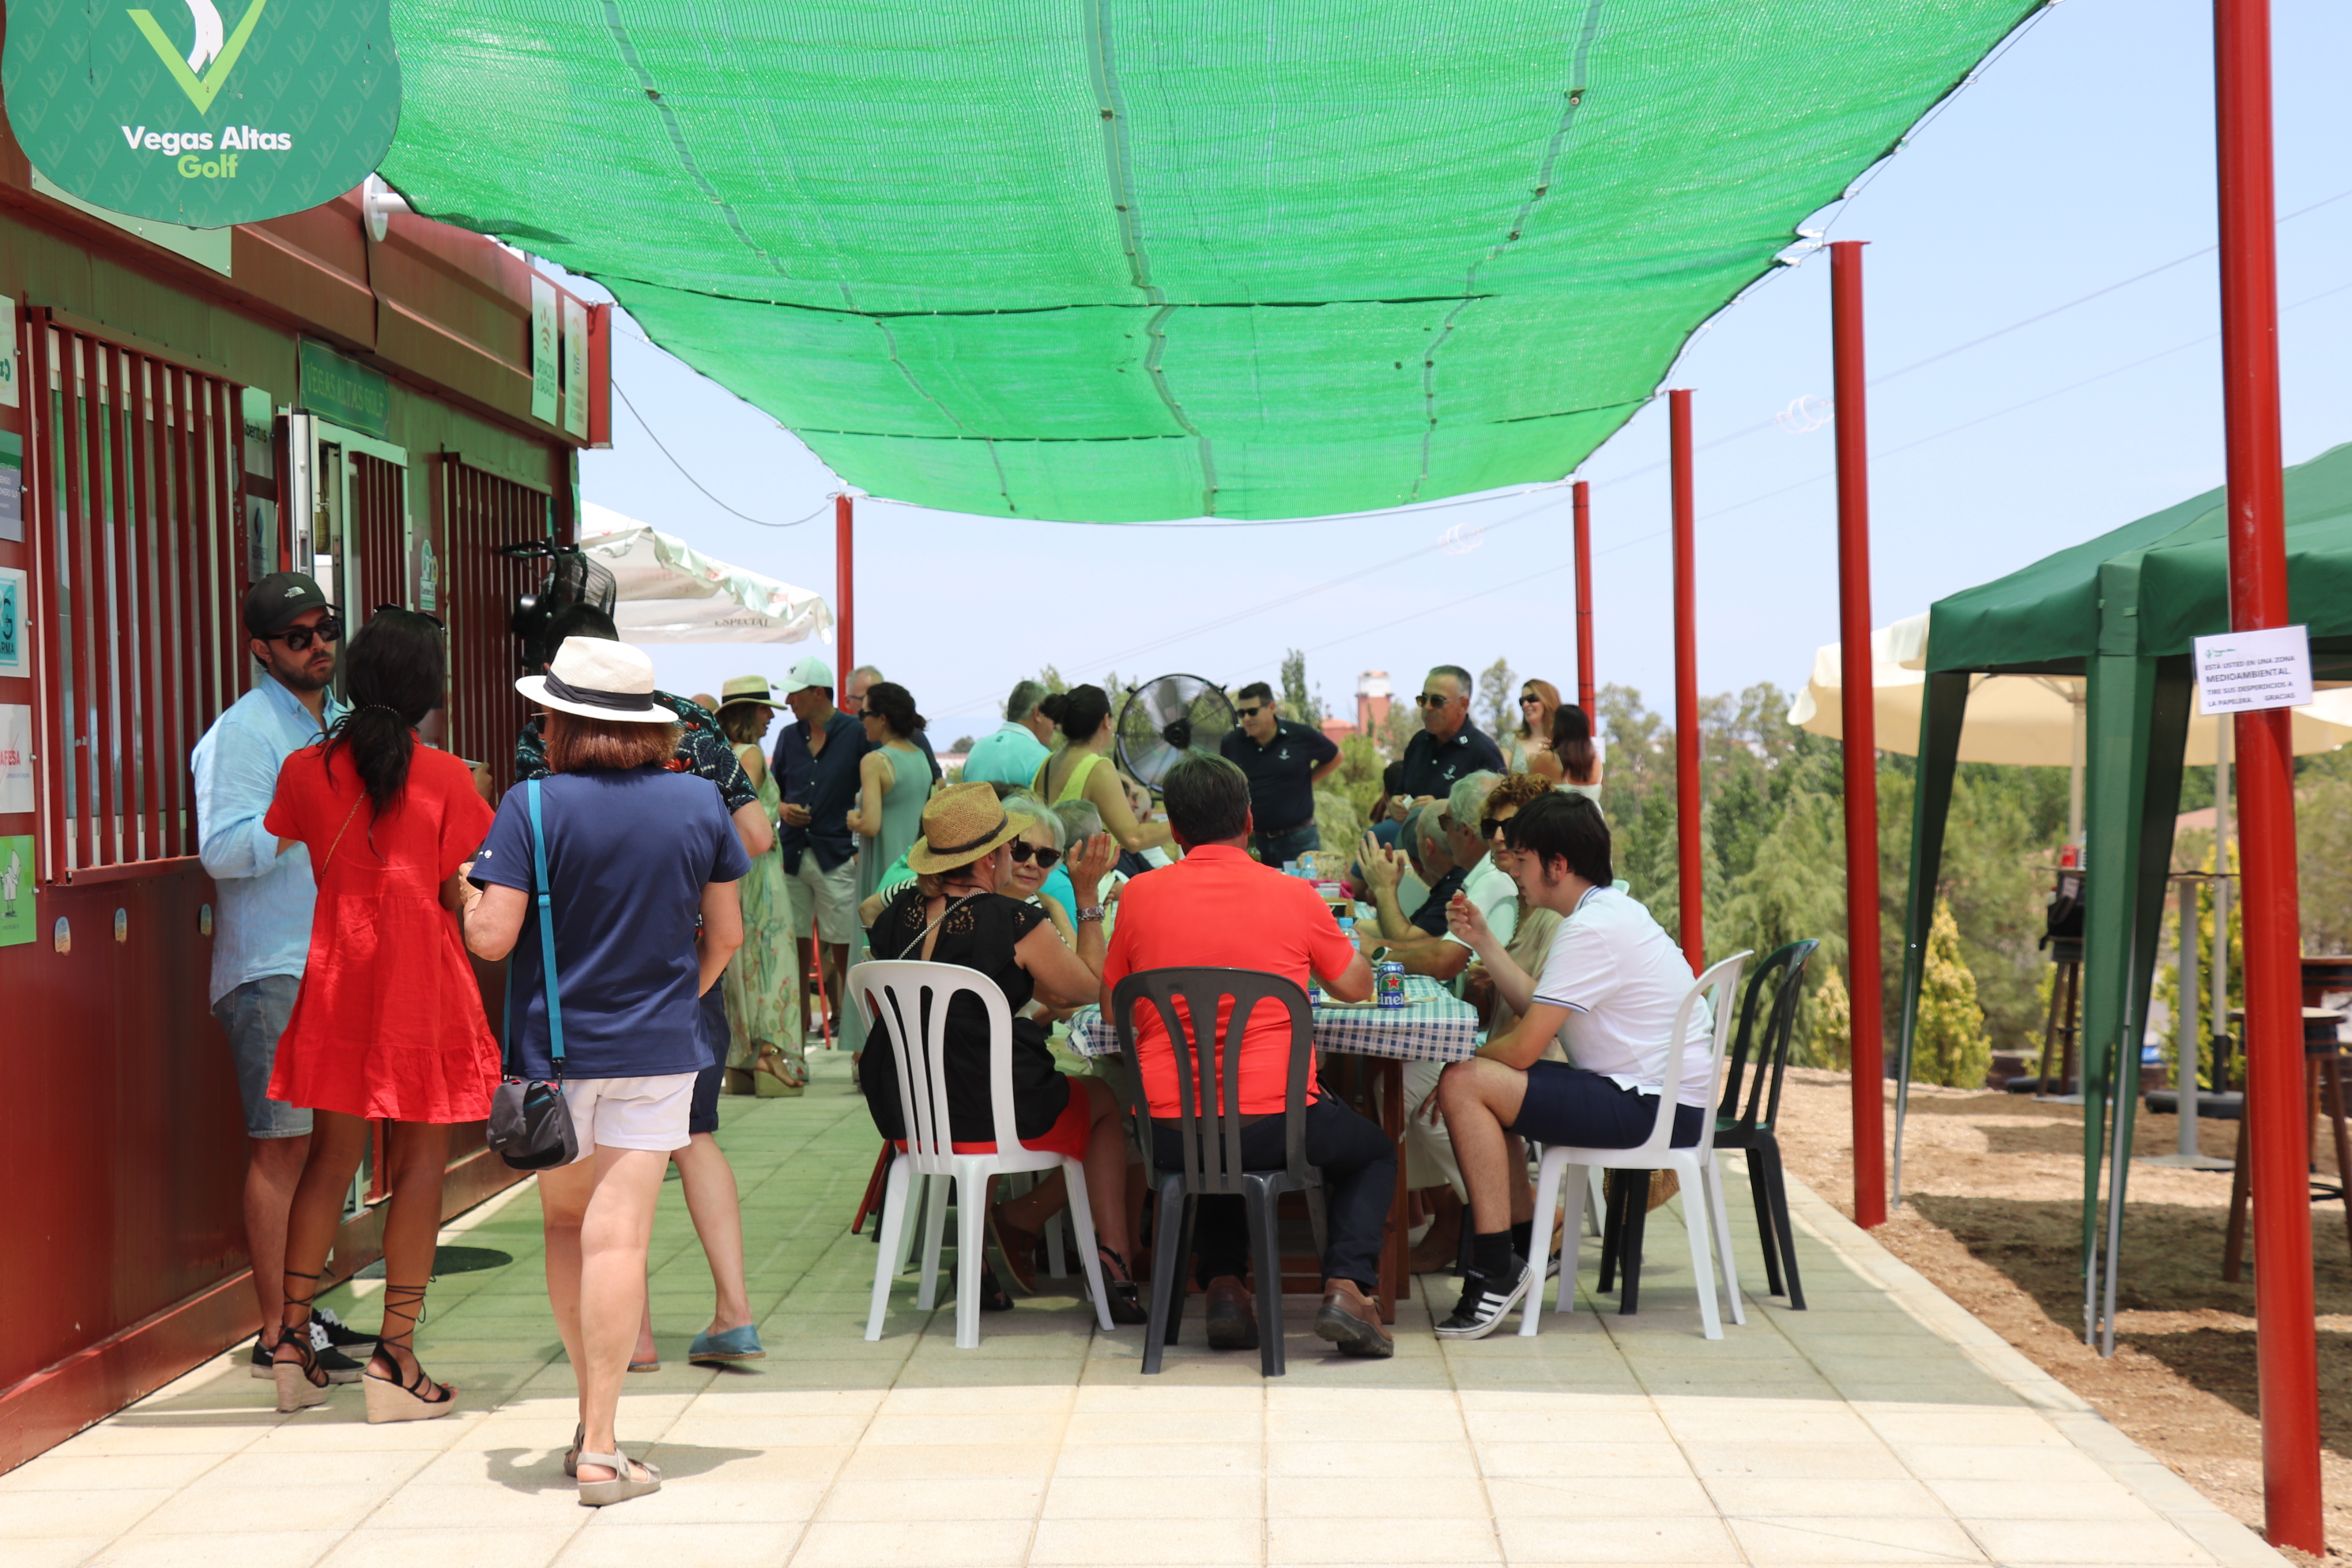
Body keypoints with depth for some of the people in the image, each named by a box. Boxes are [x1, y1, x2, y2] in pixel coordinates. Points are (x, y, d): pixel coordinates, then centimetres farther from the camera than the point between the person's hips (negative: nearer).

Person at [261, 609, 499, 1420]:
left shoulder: (306, 770, 1)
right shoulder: (444, 776, -9)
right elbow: (461, 895, -8)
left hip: (334, 979, 4)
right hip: (423, 984, -4)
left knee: (331, 1155, 13)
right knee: (420, 1165, 3)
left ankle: (293, 1340, 14)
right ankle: (395, 1357, 1)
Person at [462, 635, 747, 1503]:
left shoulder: (533, 807, -11)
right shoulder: (699, 803, -1)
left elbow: (491, 938, -14)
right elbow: (725, 933, 7)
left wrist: (469, 891, 7)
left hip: (556, 1048, -1)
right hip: (659, 1050, 1)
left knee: (565, 1223, 16)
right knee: (619, 1236, -2)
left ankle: (592, 1423, 21)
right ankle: (601, 1449, -4)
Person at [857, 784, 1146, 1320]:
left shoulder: (896, 914, 1)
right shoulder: (1015, 923, -15)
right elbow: (1090, 986, -1)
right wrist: (1088, 897, 6)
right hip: (990, 1119, -5)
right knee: (1106, 1102, 22)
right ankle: (1111, 1257, 14)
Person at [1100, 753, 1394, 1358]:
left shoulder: (1141, 894, 0)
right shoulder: (1292, 895, -2)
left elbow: (1109, 1004, 12)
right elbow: (1356, 986, 13)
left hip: (1168, 1133, 2)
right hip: (1275, 1123, -2)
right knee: (1373, 1152, 28)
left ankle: (1223, 1285, 19)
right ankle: (1347, 1284, 4)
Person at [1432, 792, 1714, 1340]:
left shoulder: (1591, 930, -19)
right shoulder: (1610, 909, 14)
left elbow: (1524, 1048, -20)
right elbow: (1539, 1007, 15)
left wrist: (1461, 1060, -3)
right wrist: (1484, 942, 12)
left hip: (1656, 1108, -11)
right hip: (1661, 1095, 11)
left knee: (1465, 1085, -19)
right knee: (1486, 1082, 20)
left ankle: (1496, 1270, -14)